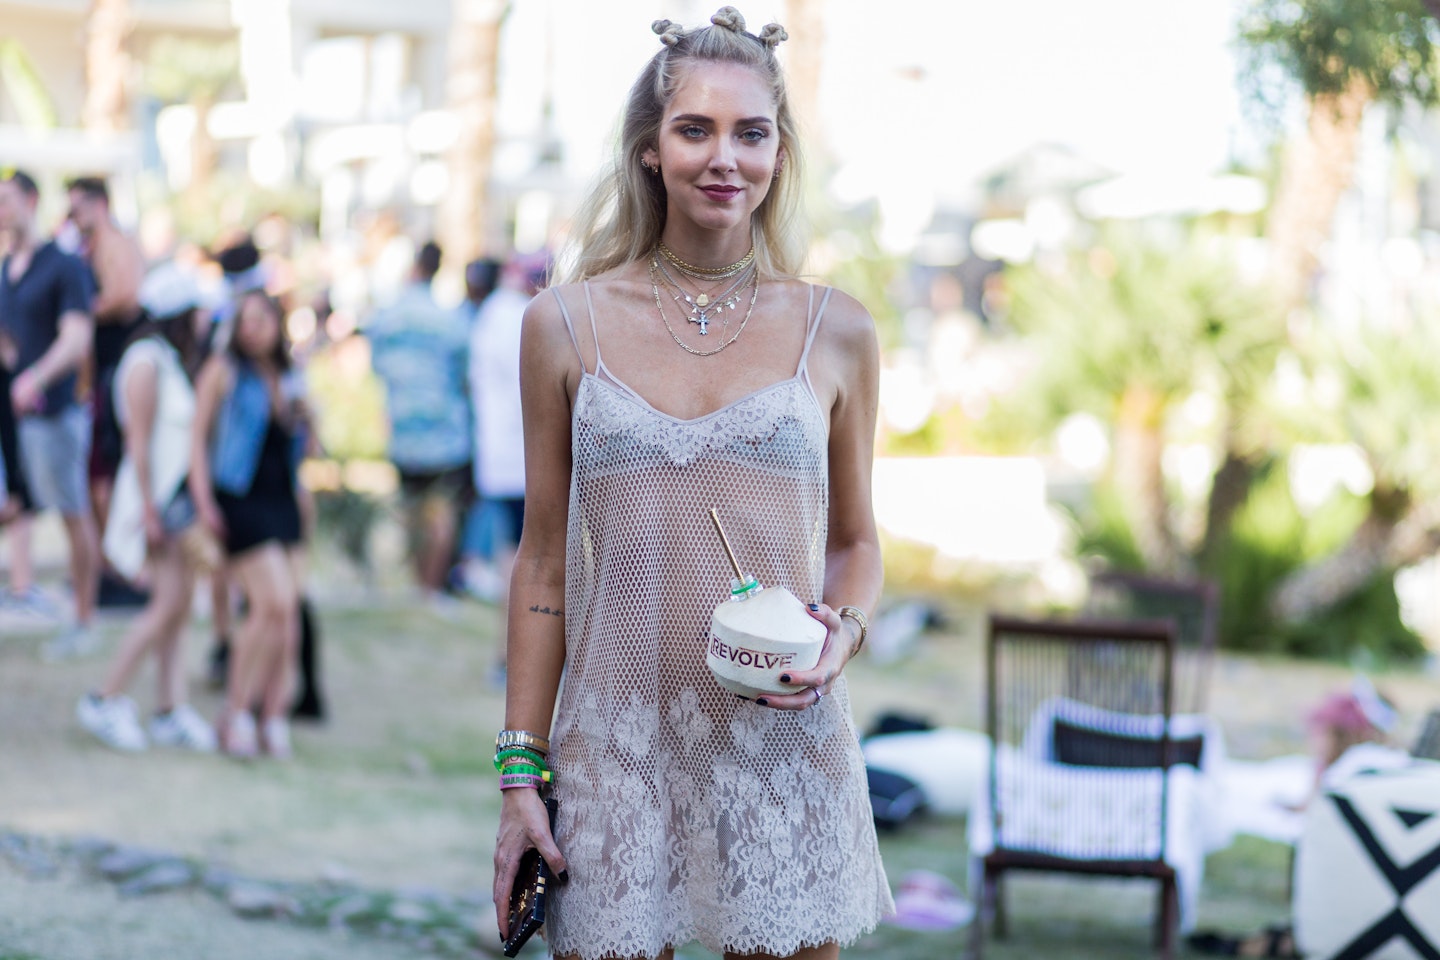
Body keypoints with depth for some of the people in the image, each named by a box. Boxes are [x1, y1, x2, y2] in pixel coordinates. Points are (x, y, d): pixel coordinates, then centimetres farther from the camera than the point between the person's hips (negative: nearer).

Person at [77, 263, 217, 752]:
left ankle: (171, 711, 6)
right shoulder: (146, 363, -14)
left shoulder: (173, 361, 13)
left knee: (179, 604, 5)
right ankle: (105, 700, -2)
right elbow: (139, 442, -17)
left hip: (179, 496, 9)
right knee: (169, 604, -11)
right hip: (155, 496, -9)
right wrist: (149, 511, -19)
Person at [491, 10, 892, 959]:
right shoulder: (566, 327, 4)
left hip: (784, 743, 0)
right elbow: (544, 564, 7)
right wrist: (520, 775, 4)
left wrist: (845, 632, -7)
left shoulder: (836, 332, 4)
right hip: (616, 749, 0)